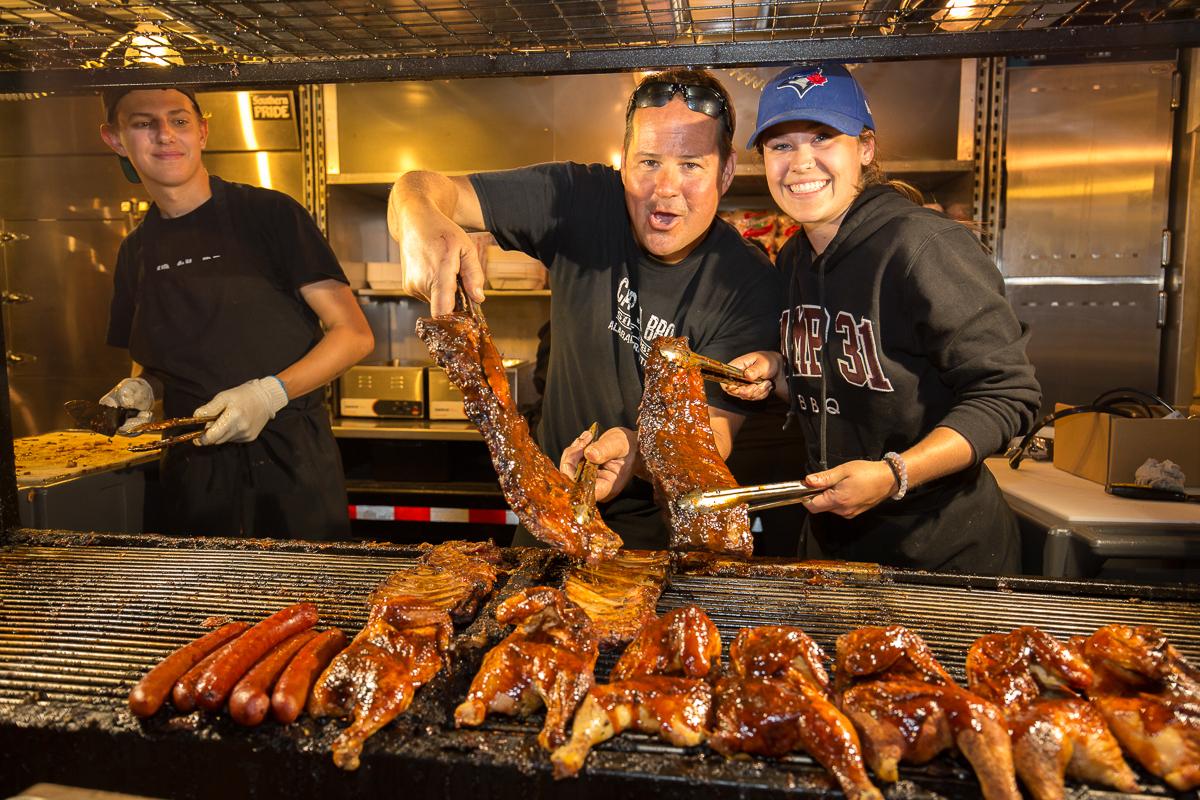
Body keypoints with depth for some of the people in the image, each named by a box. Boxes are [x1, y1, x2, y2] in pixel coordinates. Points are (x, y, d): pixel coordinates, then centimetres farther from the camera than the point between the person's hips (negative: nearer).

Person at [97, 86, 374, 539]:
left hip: (291, 459, -4)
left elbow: (355, 336, -10)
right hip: (193, 465, 4)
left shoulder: (269, 214, -7)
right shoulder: (136, 251, 9)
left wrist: (271, 393, -21)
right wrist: (142, 389, 0)